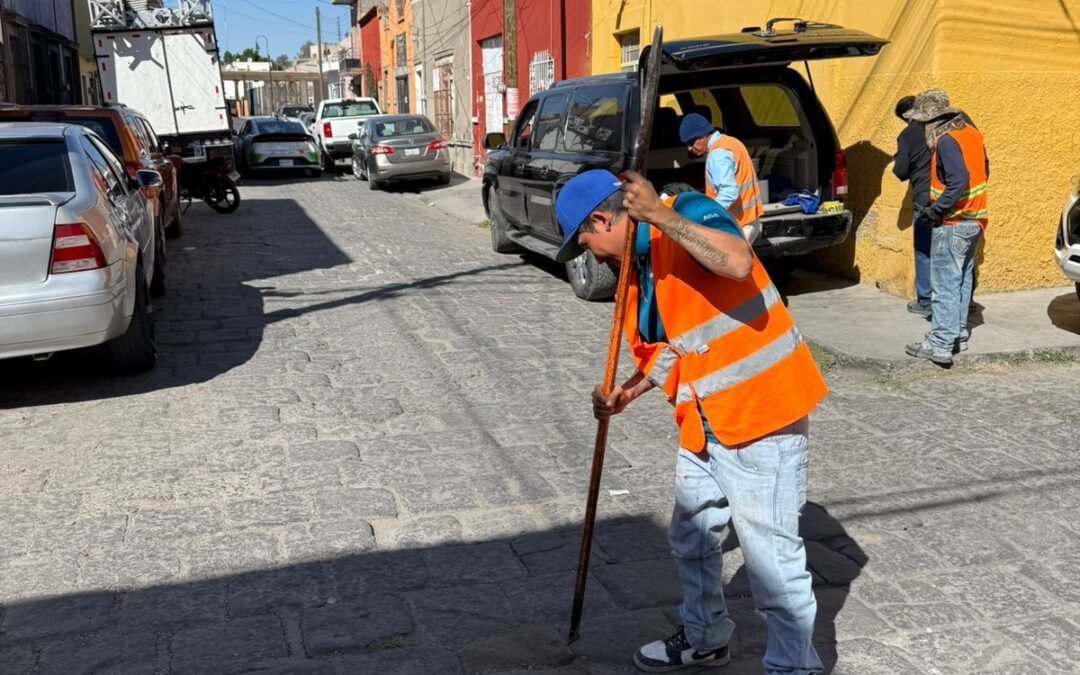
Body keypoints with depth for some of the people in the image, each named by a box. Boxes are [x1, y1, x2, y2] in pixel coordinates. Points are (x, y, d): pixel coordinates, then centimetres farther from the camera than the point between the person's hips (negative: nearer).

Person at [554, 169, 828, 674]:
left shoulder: (688, 212, -15)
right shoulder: (638, 265, 10)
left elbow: (738, 262, -35)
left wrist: (659, 214, -32)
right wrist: (629, 392, 4)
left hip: (762, 413, -10)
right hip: (705, 422, 10)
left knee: (771, 556, -4)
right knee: (690, 537, 22)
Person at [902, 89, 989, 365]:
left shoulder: (946, 141, -19)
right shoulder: (970, 132, 10)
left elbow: (958, 181, -28)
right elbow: (983, 171, 18)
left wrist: (936, 209, -20)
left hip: (952, 223, -10)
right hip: (973, 220, 10)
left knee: (944, 285, -7)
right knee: (962, 281, 17)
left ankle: (940, 344, -6)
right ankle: (958, 335, 26)